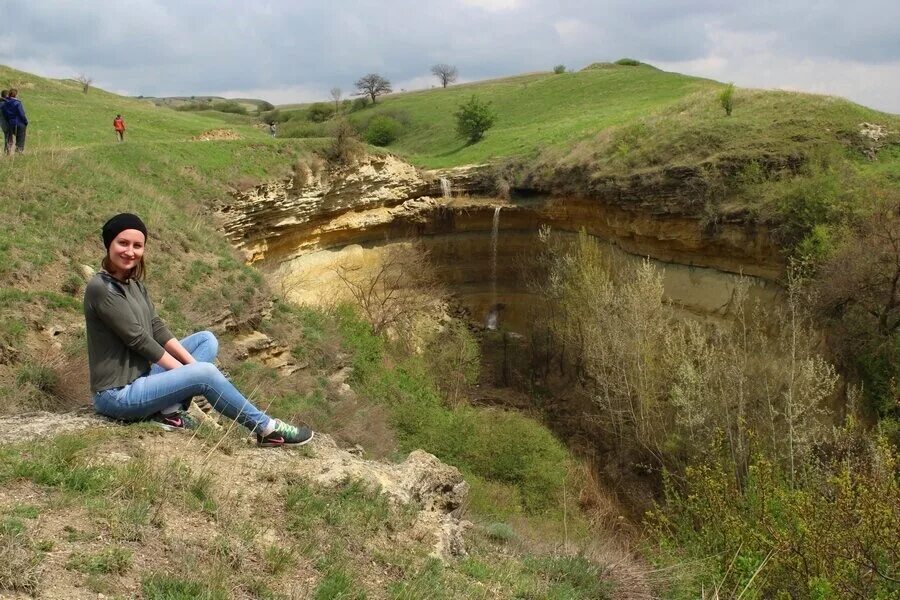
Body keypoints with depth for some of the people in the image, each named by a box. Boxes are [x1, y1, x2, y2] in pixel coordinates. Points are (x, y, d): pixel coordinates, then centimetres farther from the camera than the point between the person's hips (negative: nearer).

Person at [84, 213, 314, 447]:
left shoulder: (134, 284, 9)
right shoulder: (101, 288, -18)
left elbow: (157, 329, 5)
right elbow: (138, 339, -19)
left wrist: (191, 363, -8)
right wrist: (187, 370, -12)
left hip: (140, 377, 9)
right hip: (117, 394, -9)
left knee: (206, 339, 7)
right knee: (205, 374, -21)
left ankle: (171, 410, -11)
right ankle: (265, 428, -6)